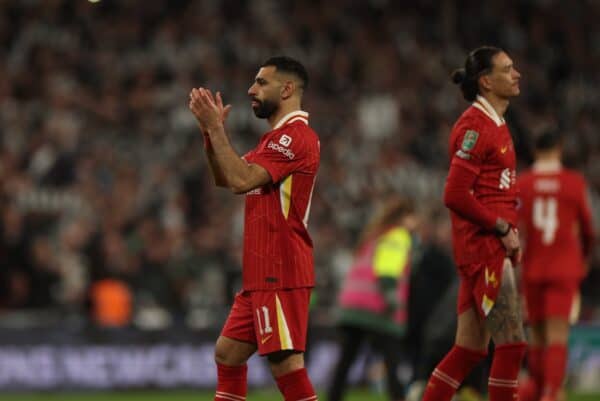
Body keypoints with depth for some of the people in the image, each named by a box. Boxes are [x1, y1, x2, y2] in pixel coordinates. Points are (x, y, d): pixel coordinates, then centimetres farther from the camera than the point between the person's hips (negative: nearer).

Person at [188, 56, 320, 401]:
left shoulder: (295, 136, -13)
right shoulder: (276, 138, 20)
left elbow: (241, 180, -21)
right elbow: (225, 178, 21)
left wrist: (214, 127, -14)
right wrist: (210, 130, 8)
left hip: (280, 274, -10)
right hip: (262, 274, 11)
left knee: (285, 361, -13)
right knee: (228, 352, 14)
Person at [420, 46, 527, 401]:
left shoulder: (495, 124, 17)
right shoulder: (475, 126, -13)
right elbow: (455, 195, -19)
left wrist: (510, 231, 10)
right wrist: (502, 229, -14)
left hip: (493, 247, 10)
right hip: (484, 246, -10)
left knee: (470, 348, 10)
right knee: (512, 343, -9)